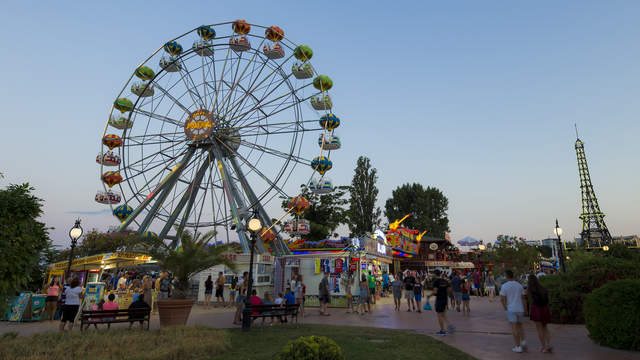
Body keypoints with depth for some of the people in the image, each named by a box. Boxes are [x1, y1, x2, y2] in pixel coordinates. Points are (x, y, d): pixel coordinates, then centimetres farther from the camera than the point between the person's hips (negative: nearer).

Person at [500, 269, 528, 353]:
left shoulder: (504, 286, -8)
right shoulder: (519, 285, 5)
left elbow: (502, 299, -11)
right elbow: (523, 298, 5)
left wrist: (505, 309, -1)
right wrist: (525, 310, 8)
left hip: (510, 309, -5)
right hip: (520, 309, 5)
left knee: (514, 327, -2)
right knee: (519, 326, 20)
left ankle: (518, 347, -2)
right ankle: (523, 342, 3)